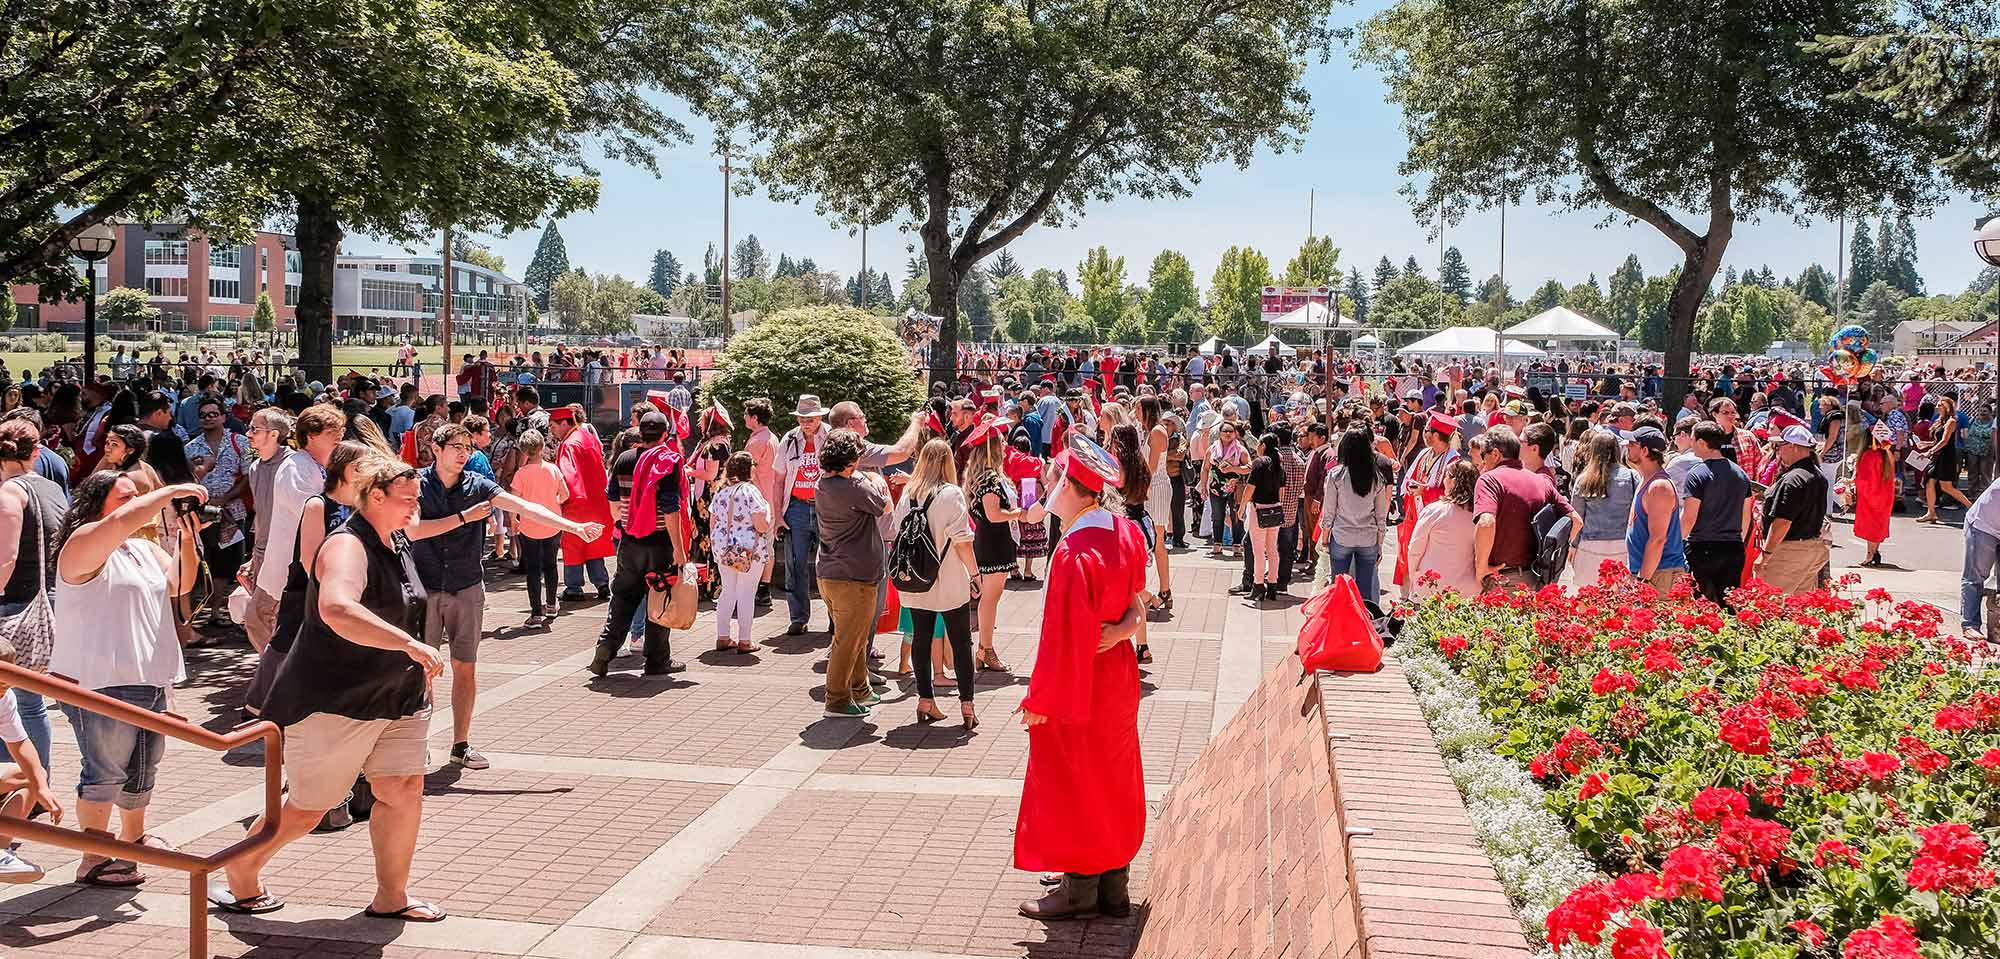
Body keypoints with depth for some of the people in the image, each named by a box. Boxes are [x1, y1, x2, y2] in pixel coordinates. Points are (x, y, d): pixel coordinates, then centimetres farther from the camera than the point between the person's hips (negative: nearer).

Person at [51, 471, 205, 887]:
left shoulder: (145, 548, 18)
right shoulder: (85, 542, -10)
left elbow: (179, 584, 13)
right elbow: (123, 520, -28)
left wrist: (186, 537, 0)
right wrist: (172, 491, -20)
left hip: (149, 681, 9)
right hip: (101, 683, -9)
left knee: (143, 767, 20)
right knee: (106, 773, -5)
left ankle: (133, 835, 39)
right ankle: (94, 860, 4)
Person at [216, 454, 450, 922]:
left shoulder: (398, 544, 8)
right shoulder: (347, 546, -21)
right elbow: (337, 610, -42)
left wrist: (419, 664, 22)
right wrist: (410, 644, -45)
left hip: (397, 696, 8)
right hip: (334, 702, -8)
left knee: (404, 790, 1)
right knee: (310, 804, 5)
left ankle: (392, 897, 14)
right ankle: (241, 875, 29)